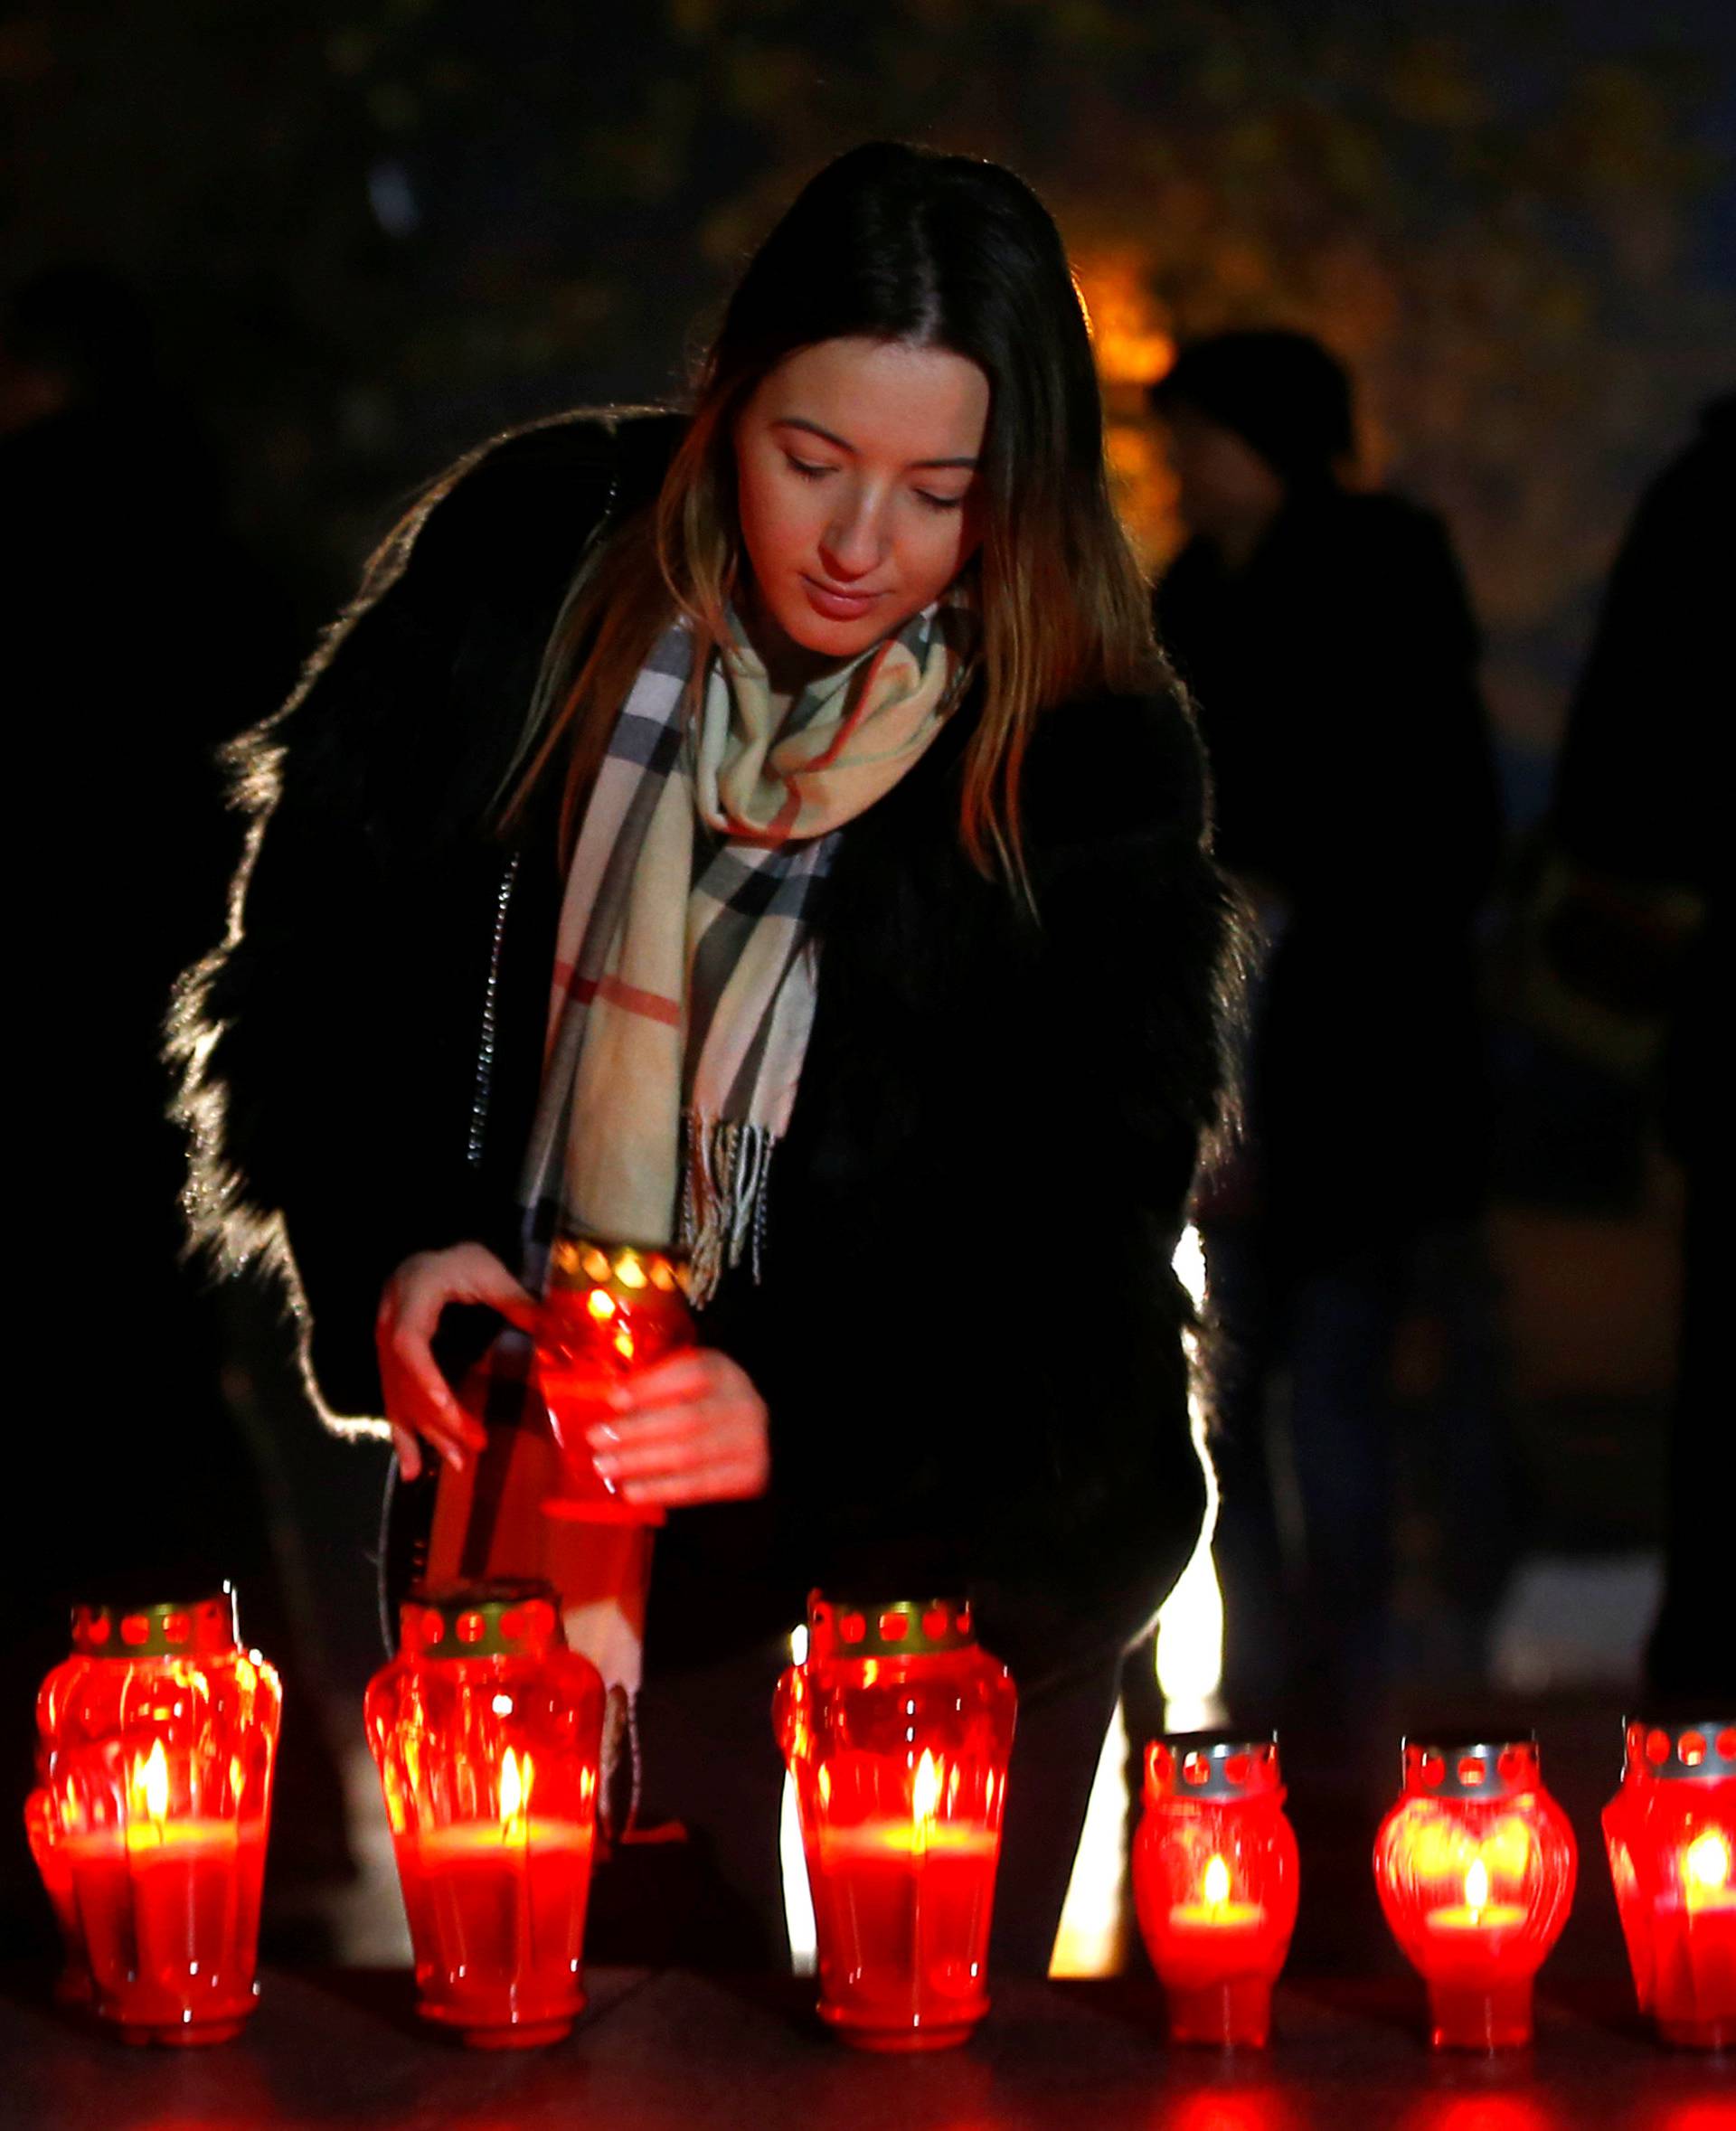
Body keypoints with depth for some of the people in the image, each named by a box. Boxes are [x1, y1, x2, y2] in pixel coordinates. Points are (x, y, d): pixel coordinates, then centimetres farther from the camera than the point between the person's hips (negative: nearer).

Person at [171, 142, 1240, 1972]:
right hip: (548, 1488, 1)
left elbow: (1072, 1248, -16)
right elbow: (307, 949, 2)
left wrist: (794, 1419, -32)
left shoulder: (1093, 770, -13)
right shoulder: (526, 566, -7)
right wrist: (383, 1249, -14)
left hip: (958, 1538, -1)